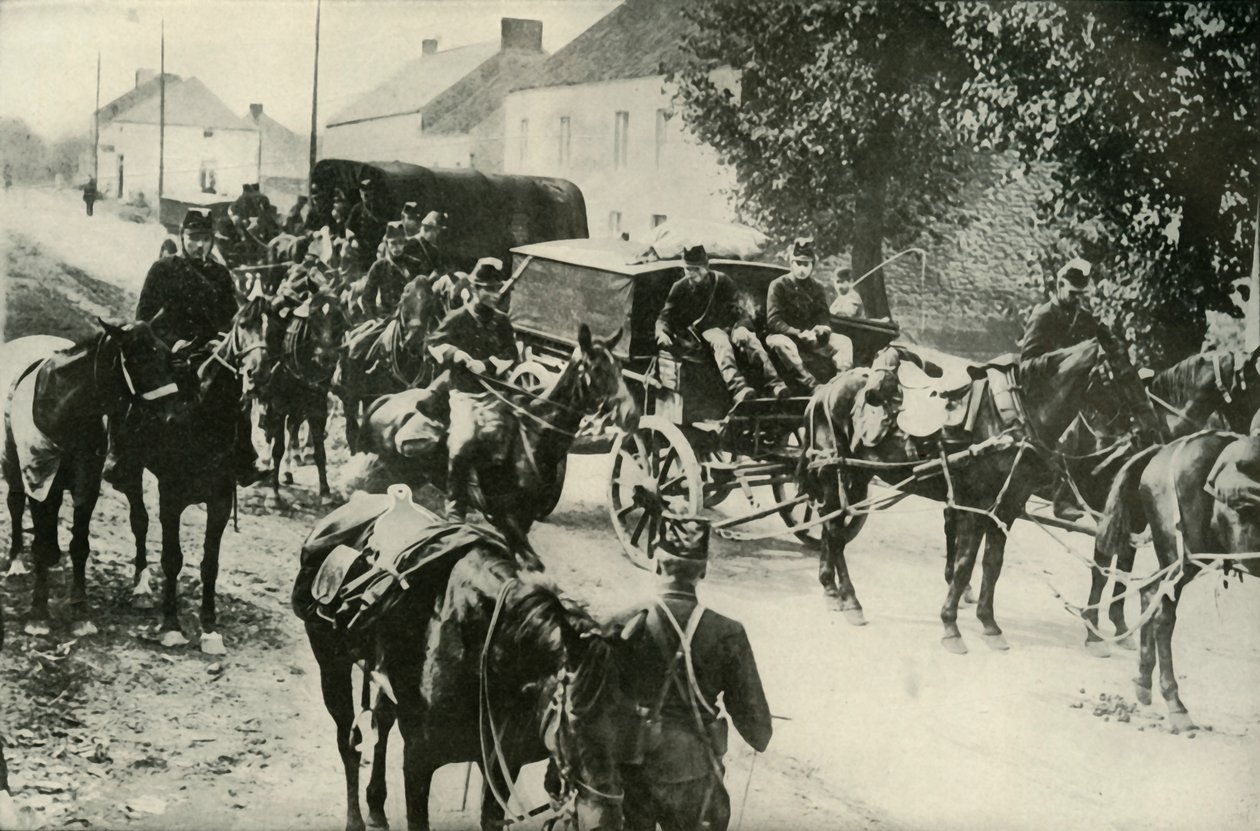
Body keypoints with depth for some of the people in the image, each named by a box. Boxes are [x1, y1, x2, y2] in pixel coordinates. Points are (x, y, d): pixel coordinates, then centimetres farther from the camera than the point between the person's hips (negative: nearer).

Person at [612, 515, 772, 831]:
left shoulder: (624, 627, -15)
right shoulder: (726, 634, -16)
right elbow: (750, 711, -7)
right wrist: (761, 738, 16)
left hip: (628, 770, 1)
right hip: (692, 775, -1)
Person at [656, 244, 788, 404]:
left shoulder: (723, 281, 5)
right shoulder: (680, 288, 6)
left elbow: (740, 311, 4)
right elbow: (665, 316, 4)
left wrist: (741, 327, -19)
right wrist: (662, 333, -19)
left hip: (729, 325, 2)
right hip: (705, 329, -1)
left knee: (747, 337, -33)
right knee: (721, 342, -37)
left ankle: (775, 383, -48)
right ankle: (738, 388, -63)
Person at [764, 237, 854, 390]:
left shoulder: (816, 287, 14)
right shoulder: (778, 285, -2)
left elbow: (823, 315, 9)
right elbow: (773, 321, -10)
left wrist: (822, 328, -17)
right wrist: (798, 333, -23)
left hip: (811, 336, 5)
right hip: (785, 335, -5)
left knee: (844, 342, -14)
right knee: (782, 344, -39)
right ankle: (813, 386, -50)